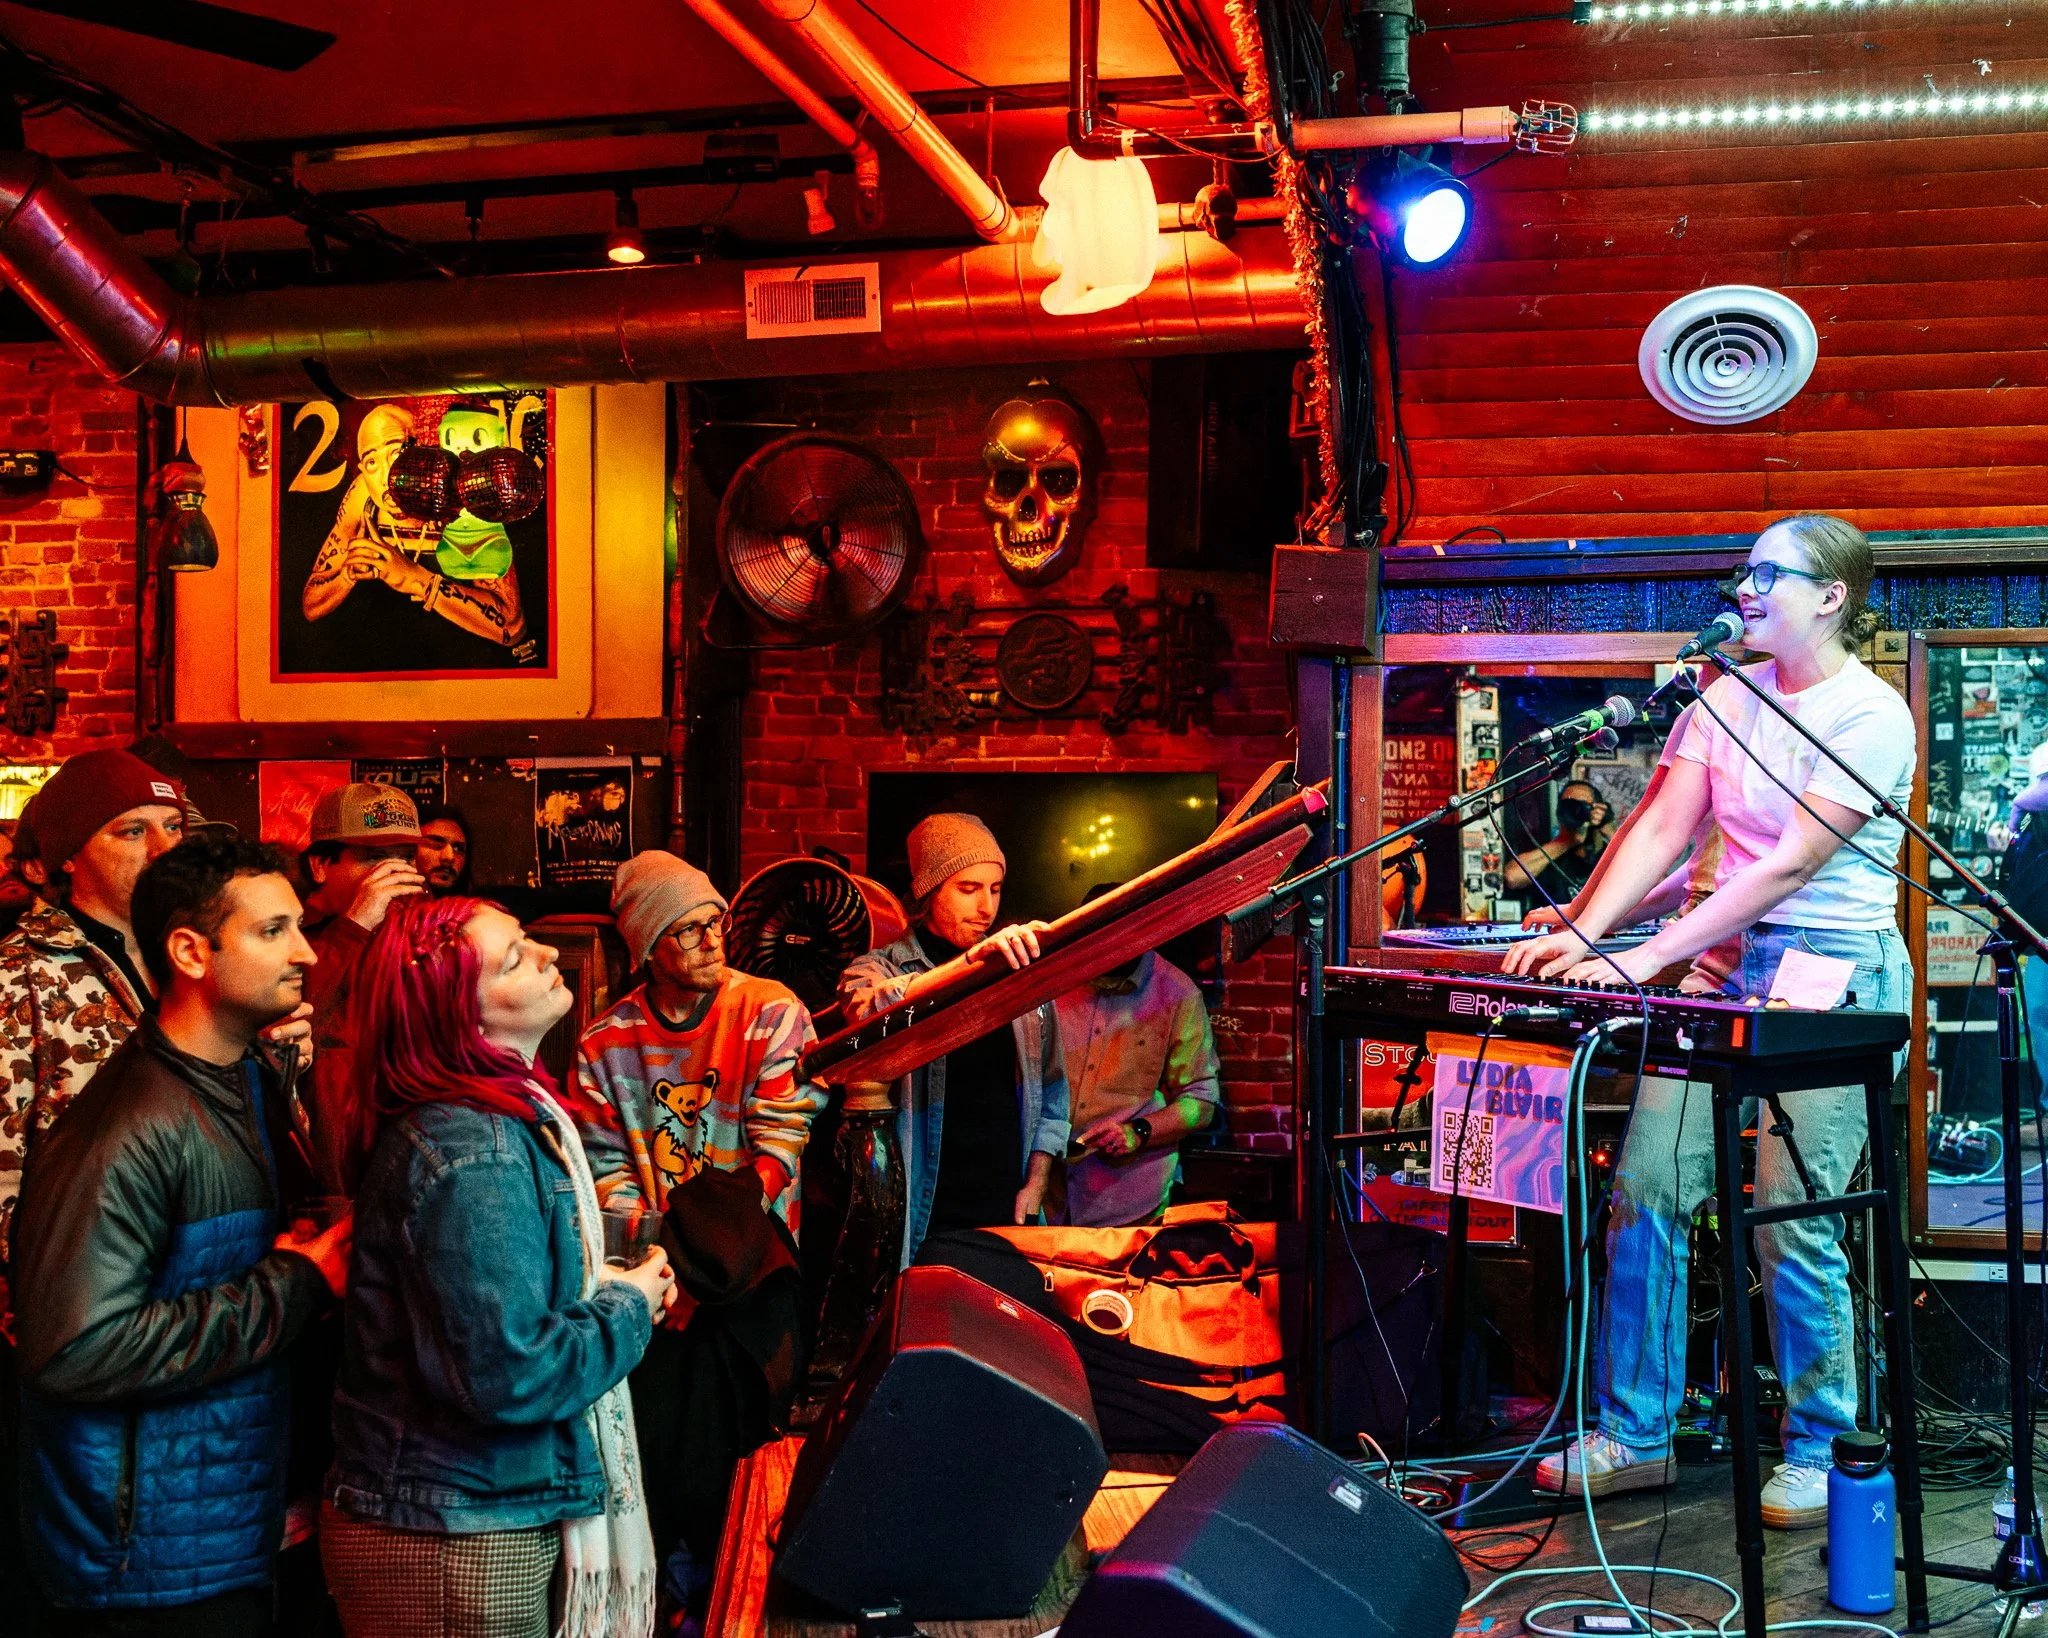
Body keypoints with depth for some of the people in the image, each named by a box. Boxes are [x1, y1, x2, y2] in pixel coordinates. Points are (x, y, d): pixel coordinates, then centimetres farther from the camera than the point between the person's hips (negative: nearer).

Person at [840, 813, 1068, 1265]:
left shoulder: (1023, 974, 13)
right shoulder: (882, 970, 1)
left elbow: (1051, 1088, 18)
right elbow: (871, 1011, -24)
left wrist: (1036, 1181, 6)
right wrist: (970, 961, -36)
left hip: (1007, 1212, 3)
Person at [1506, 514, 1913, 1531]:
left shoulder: (1872, 717, -11)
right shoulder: (1728, 694, 10)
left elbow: (1790, 864, -19)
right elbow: (1662, 828, 4)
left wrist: (1647, 958, -25)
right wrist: (1581, 935, -11)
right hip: (1726, 960, 6)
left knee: (1791, 1220, -9)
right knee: (1646, 1188, -1)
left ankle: (1820, 1451, 11)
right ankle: (1633, 1437, 10)